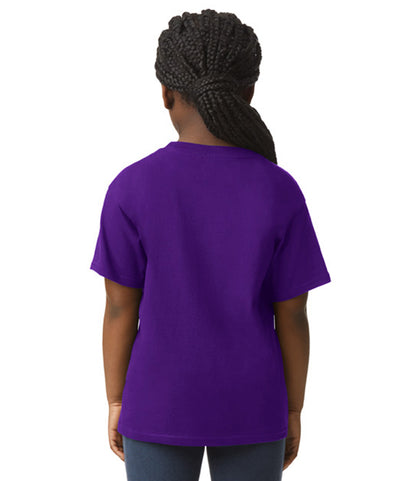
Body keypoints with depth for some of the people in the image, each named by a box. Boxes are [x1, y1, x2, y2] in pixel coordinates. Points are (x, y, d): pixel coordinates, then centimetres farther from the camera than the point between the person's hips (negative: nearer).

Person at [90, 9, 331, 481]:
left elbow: (119, 309, -7)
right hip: (249, 410, 1)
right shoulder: (280, 194, -11)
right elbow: (292, 316, -6)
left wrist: (116, 403, 4)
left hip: (161, 407, 0)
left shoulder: (130, 190, -13)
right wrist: (291, 411, 6)